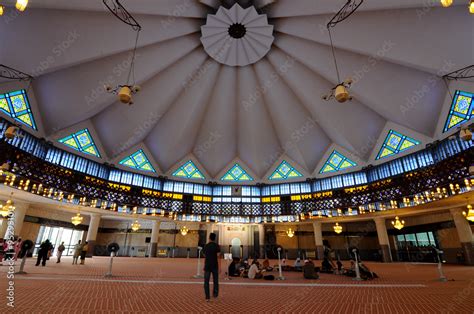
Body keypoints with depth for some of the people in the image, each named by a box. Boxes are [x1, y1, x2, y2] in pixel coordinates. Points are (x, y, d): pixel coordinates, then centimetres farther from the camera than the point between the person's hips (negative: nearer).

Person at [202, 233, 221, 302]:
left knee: (206, 282, 6)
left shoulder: (205, 246, 2)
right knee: (215, 281, 18)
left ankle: (207, 297, 1)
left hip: (207, 266, 1)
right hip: (215, 266, -1)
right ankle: (215, 294, 27)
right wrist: (219, 267, -12)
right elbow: (218, 257, -13)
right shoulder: (216, 246, -8)